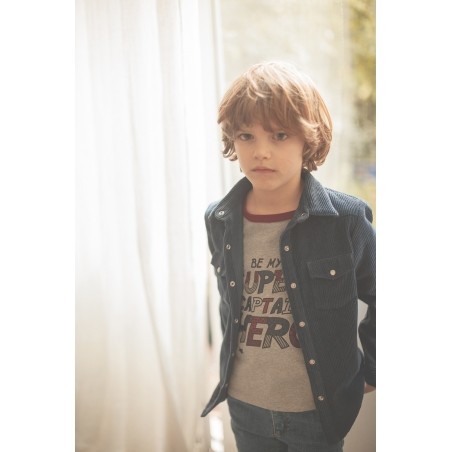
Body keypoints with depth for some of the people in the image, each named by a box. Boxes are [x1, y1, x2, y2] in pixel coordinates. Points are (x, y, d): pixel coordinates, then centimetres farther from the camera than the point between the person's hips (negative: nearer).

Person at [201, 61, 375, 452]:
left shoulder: (347, 219, -16)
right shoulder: (219, 221, -5)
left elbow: (380, 297, -2)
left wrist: (371, 371, 3)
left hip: (318, 409, -3)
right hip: (244, 405, 3)